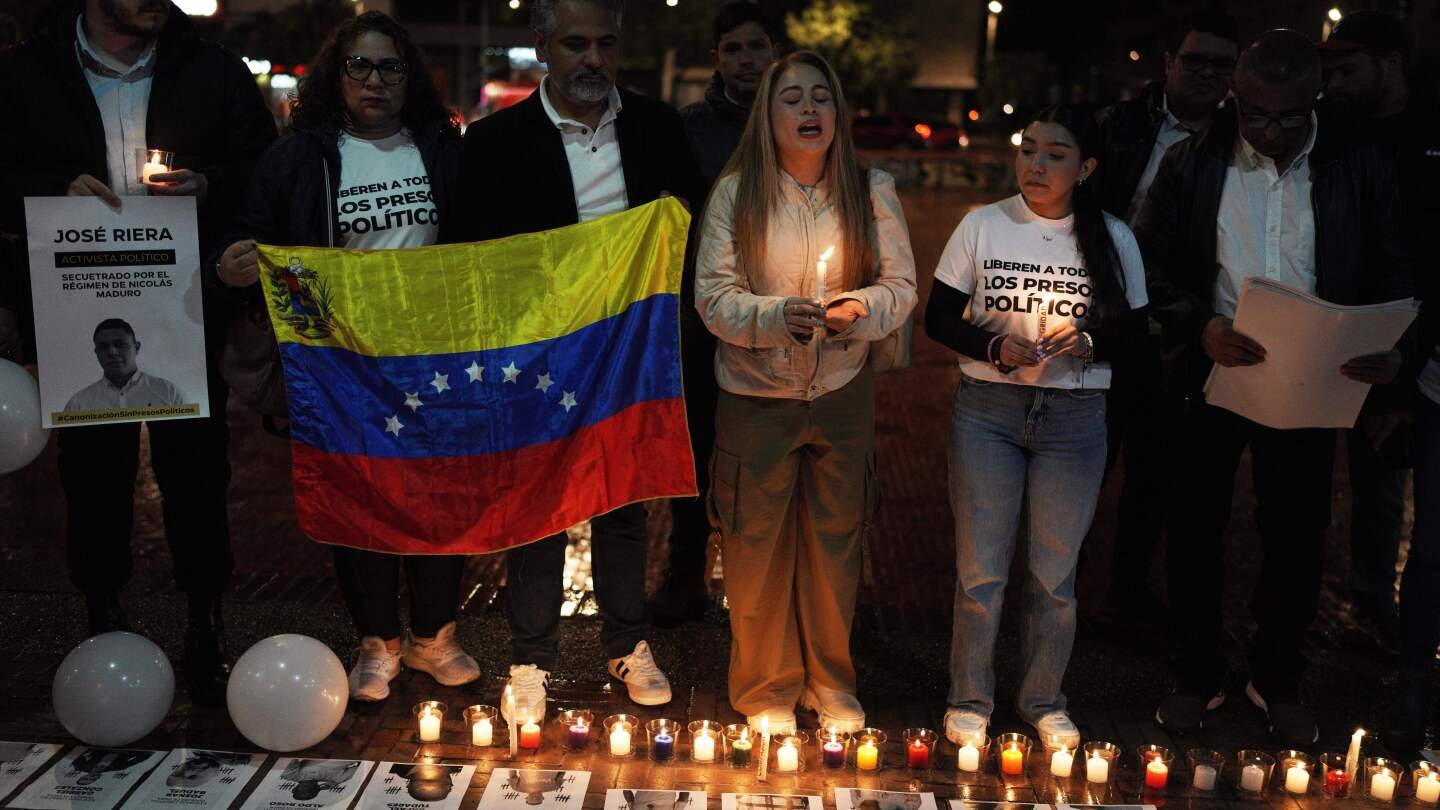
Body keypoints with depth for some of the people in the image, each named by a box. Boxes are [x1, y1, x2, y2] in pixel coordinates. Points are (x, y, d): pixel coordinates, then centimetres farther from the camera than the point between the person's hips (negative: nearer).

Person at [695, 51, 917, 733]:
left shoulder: (871, 190, 0)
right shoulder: (735, 193, -6)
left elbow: (901, 286, 1)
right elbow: (714, 298, -9)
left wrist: (860, 308, -21)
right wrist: (781, 314, -26)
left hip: (842, 395, 2)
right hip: (757, 396, -2)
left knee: (835, 546, 13)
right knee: (758, 550, 6)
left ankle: (831, 684, 32)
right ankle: (766, 693, 25)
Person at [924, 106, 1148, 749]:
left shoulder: (1113, 238, 1)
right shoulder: (982, 226, -2)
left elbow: (1134, 330, 6)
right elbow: (938, 318, 1)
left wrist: (1086, 342, -14)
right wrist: (996, 346, -15)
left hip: (1075, 415, 1)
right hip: (988, 410, -1)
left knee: (1055, 571, 10)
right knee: (980, 567, 4)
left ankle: (1044, 700, 28)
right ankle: (970, 698, 22)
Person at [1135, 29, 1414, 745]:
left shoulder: (1359, 169, 0)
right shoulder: (1192, 165, -2)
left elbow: (1392, 273, 4)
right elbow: (1154, 263, -3)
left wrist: (1387, 347, -15)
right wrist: (1198, 325, -21)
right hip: (1209, 376, 0)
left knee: (1297, 536, 9)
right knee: (1195, 526, 8)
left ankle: (1277, 680, 29)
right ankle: (1199, 675, 26)